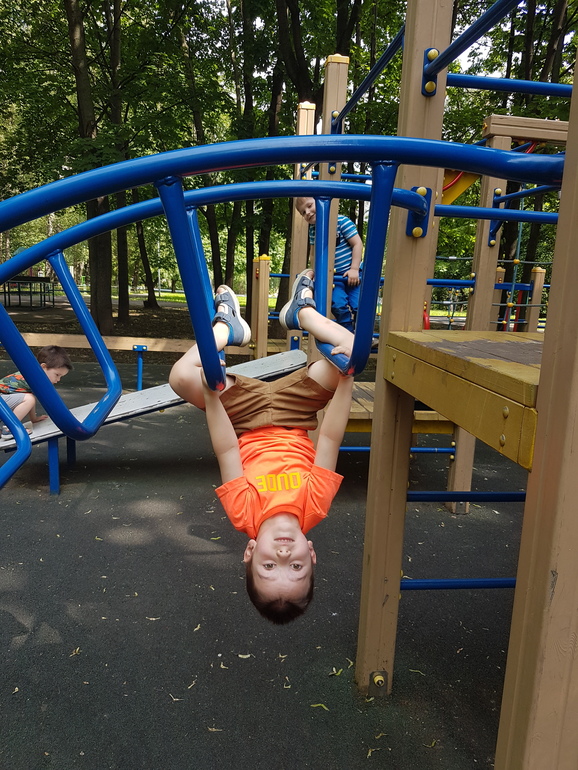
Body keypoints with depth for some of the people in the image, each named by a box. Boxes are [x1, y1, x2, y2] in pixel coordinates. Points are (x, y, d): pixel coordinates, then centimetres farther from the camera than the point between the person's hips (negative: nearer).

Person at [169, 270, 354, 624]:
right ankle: (302, 310, 20)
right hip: (295, 414, 1)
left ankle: (226, 326, 16)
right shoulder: (314, 507, -38)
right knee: (353, 352, -17)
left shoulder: (245, 513, -38)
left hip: (244, 418, -1)